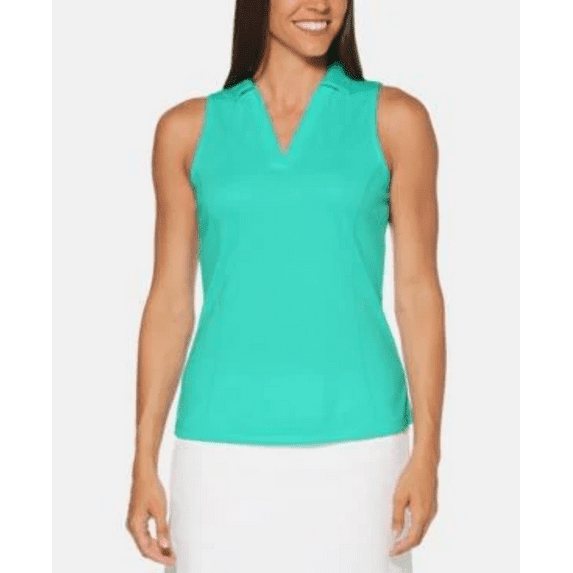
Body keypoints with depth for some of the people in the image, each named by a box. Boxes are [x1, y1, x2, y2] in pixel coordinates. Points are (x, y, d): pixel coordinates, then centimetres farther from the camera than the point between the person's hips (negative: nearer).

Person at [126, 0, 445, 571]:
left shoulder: (394, 119, 2)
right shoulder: (188, 129, 6)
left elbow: (418, 291, 1)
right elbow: (171, 301, 6)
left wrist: (426, 453, -5)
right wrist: (144, 465, 3)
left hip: (355, 444, -1)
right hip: (225, 448, 1)